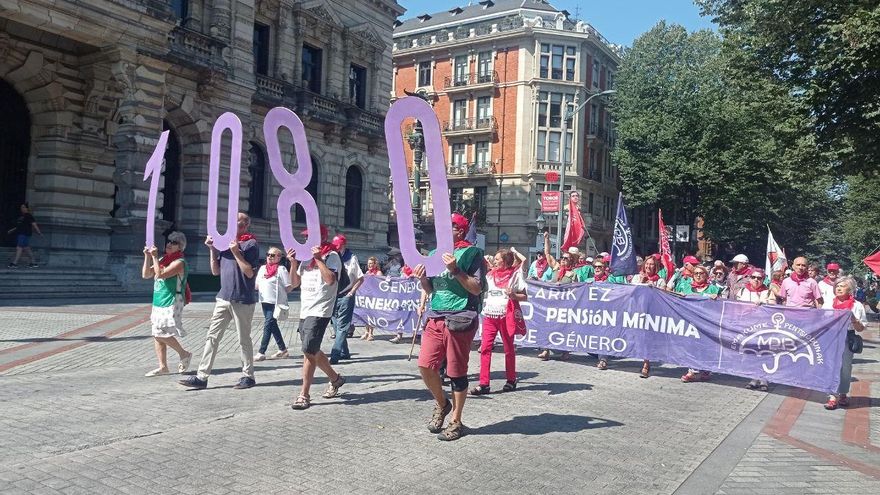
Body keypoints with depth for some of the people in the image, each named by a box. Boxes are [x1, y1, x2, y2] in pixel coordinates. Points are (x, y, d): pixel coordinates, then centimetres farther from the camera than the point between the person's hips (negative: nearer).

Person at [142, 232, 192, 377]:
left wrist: (155, 257, -16)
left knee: (161, 334, -12)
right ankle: (163, 367, 14)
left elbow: (161, 274, -22)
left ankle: (184, 354, 6)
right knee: (157, 335, 7)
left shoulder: (179, 262, -11)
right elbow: (146, 274, 12)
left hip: (171, 303, -9)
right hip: (158, 302, 9)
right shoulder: (162, 259, 15)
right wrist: (147, 256, 2)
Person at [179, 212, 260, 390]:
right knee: (212, 337, 3)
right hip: (224, 297, 7)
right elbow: (215, 271, 14)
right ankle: (201, 377, 5)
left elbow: (250, 273, -14)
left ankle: (248, 376, 16)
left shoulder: (251, 244, -7)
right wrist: (212, 249, 5)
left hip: (242, 299, -7)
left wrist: (236, 252, -18)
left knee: (244, 339, 3)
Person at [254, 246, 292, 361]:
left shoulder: (281, 269, -7)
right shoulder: (262, 268, 13)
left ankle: (261, 352, -4)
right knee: (273, 326, 13)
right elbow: (257, 286, 18)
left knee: (268, 326, -8)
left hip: (276, 303, -7)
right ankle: (282, 349, 24)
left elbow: (289, 287, -9)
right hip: (265, 301, 7)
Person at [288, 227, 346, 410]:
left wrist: (318, 259, -16)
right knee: (312, 351, 13)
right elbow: (295, 283, 16)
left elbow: (330, 280, -18)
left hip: (319, 311, -8)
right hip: (305, 311, 8)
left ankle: (304, 395, -9)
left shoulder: (331, 256, -4)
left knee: (309, 350, -16)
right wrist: (293, 263, 2)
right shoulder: (307, 257, 17)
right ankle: (335, 379, 32)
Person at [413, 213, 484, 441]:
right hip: (435, 317, 6)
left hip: (459, 319, -6)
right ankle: (442, 403, 25)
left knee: (456, 373, 2)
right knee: (425, 365, -2)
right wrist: (422, 279, 0)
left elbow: (477, 289, -10)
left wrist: (455, 270, -19)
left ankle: (456, 421, 17)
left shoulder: (471, 253, -3)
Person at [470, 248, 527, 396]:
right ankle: (484, 383, -6)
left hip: (506, 315, -3)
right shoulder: (490, 275, 12)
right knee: (485, 348, -6)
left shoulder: (515, 274, 0)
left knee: (509, 348, 9)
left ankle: (511, 380, 23)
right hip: (489, 315, 4)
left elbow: (524, 296, 0)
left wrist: (513, 295, -17)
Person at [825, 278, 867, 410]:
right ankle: (833, 396, -4)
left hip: (847, 339, -1)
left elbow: (861, 328, 3)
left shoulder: (857, 305, 2)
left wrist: (854, 320, -16)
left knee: (845, 367, 9)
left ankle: (843, 394, 25)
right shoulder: (829, 303, 8)